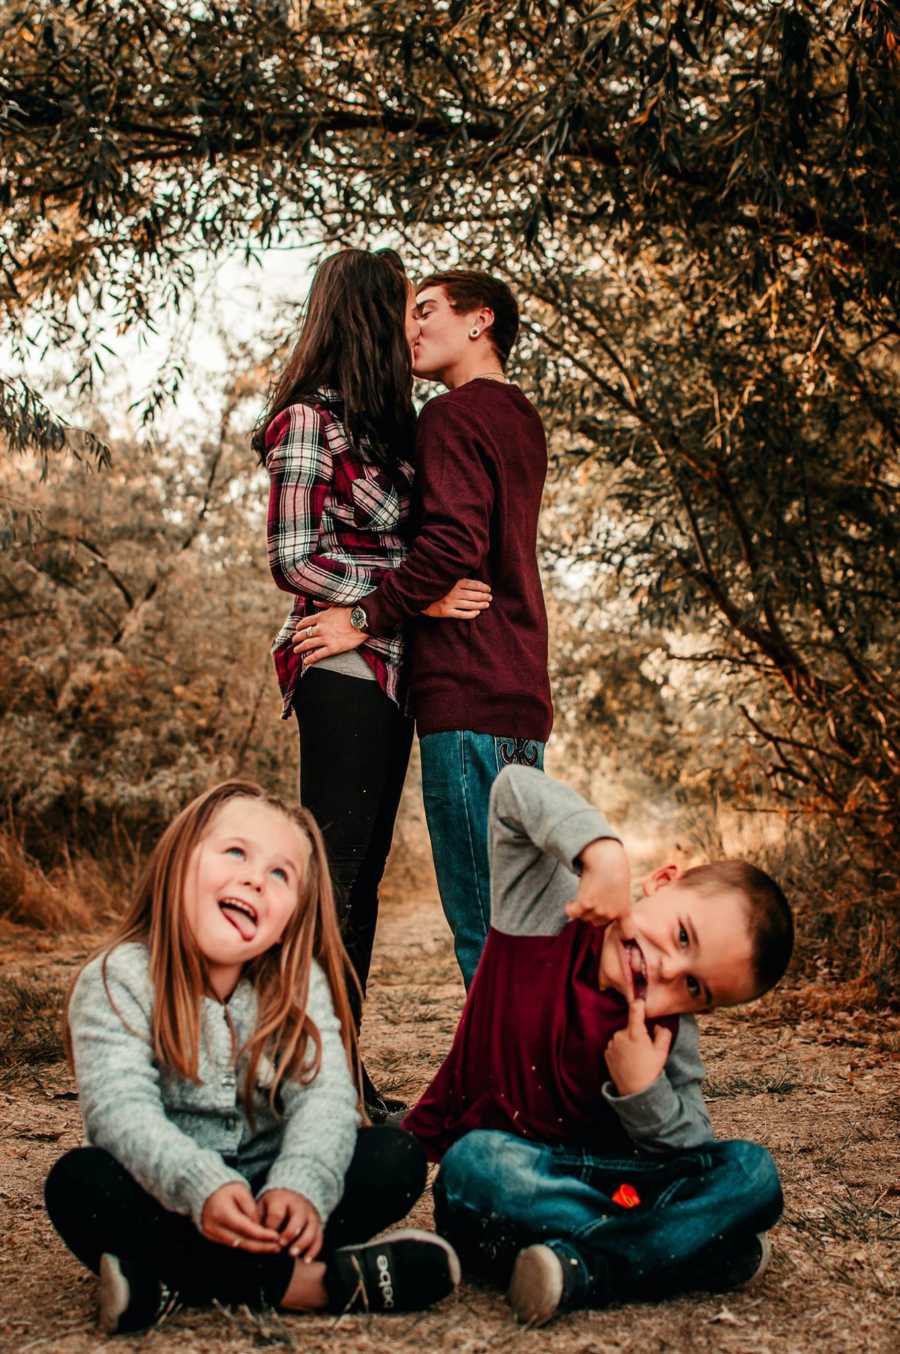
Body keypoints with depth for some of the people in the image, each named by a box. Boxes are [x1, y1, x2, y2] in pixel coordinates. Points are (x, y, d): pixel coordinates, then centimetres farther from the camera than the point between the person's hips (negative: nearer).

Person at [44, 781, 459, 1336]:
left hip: (268, 1191, 2)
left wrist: (300, 1187, -37)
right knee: (79, 1181, -31)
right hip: (168, 1198, -2)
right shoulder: (118, 981, -10)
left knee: (398, 1156, -17)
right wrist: (203, 1186, -41)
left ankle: (180, 1280, -23)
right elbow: (121, 1111, -23)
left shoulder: (298, 983, -2)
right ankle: (302, 1282, -30)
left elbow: (325, 1095, -16)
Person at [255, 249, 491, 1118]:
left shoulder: (381, 425, 18)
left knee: (361, 876, 9)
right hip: (341, 667, -8)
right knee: (332, 871, -7)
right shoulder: (309, 419, -7)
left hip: (385, 672, 8)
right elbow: (293, 561, -12)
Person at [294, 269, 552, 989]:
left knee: (482, 921, -7)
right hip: (521, 692, 10)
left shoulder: (454, 416, -7)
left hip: (469, 694, -10)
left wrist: (365, 618, -11)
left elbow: (452, 544, -20)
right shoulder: (521, 419, 22)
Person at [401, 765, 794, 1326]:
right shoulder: (548, 911, -13)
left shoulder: (672, 1035, -5)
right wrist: (604, 853, -39)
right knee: (475, 1163, -40)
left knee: (752, 1172, -19)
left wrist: (643, 1094, -22)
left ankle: (581, 1269, -28)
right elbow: (515, 788, -24)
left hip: (595, 1176, 2)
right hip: (497, 1162, -2)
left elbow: (695, 1157, -4)